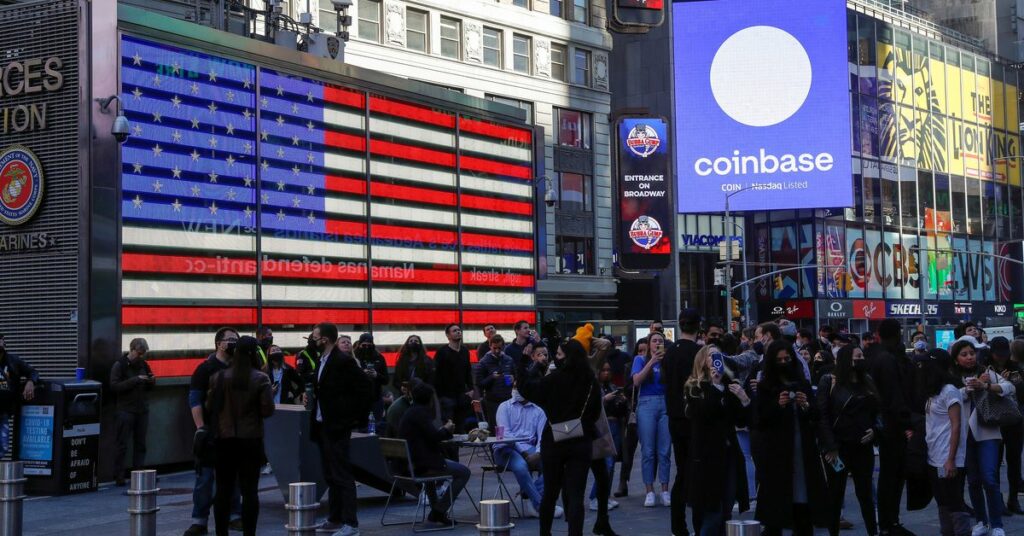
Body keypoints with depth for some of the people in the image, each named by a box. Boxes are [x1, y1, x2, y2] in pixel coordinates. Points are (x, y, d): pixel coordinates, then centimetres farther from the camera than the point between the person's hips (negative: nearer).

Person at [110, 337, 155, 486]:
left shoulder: (143, 365, 13)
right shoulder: (119, 365, -3)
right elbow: (114, 386, -14)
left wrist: (151, 382, -2)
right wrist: (135, 380, -20)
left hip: (142, 410, 5)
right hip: (126, 410, -5)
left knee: (140, 444, 6)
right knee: (122, 445, -4)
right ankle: (119, 477, -1)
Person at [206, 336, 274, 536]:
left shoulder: (218, 377, -4)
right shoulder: (260, 379, -8)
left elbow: (210, 406, 2)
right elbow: (268, 410, -8)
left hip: (224, 439, 2)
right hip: (251, 439, -2)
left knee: (223, 489, 9)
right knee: (250, 490, 3)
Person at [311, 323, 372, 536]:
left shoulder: (343, 361, -14)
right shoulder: (322, 361, 14)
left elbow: (367, 386, -18)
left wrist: (358, 416, -14)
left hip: (338, 426, -9)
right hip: (323, 425, 9)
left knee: (342, 475, -8)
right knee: (330, 476, 14)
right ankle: (335, 519, 21)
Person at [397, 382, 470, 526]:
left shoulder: (408, 413, 17)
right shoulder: (420, 412, -13)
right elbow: (434, 436, -19)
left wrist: (443, 430, 16)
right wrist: (446, 429, -1)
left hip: (409, 464, 10)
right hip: (422, 465, -10)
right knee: (464, 472, 0)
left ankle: (436, 511, 38)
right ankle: (439, 511, 1)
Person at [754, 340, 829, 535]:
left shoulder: (803, 384, 13)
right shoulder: (765, 387, 2)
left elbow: (816, 417, 11)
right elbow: (759, 421, -4)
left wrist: (806, 406, -9)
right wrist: (777, 405, -17)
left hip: (803, 451, 3)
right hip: (776, 453, -3)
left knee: (802, 501, 1)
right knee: (777, 501, -6)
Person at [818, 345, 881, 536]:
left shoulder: (868, 382, 11)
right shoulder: (829, 382, -5)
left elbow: (877, 412, 18)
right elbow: (822, 416, -10)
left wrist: (874, 430, -2)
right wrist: (830, 447, -15)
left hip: (863, 447, 4)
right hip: (838, 447, -4)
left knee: (865, 492, 9)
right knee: (835, 494, 3)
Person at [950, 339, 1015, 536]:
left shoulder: (987, 372, 2)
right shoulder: (952, 379, 3)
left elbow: (1009, 387, -10)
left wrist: (985, 386, -24)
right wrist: (971, 387, -17)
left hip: (987, 432, -1)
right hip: (964, 434, 2)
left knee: (989, 479, -9)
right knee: (973, 480, 9)